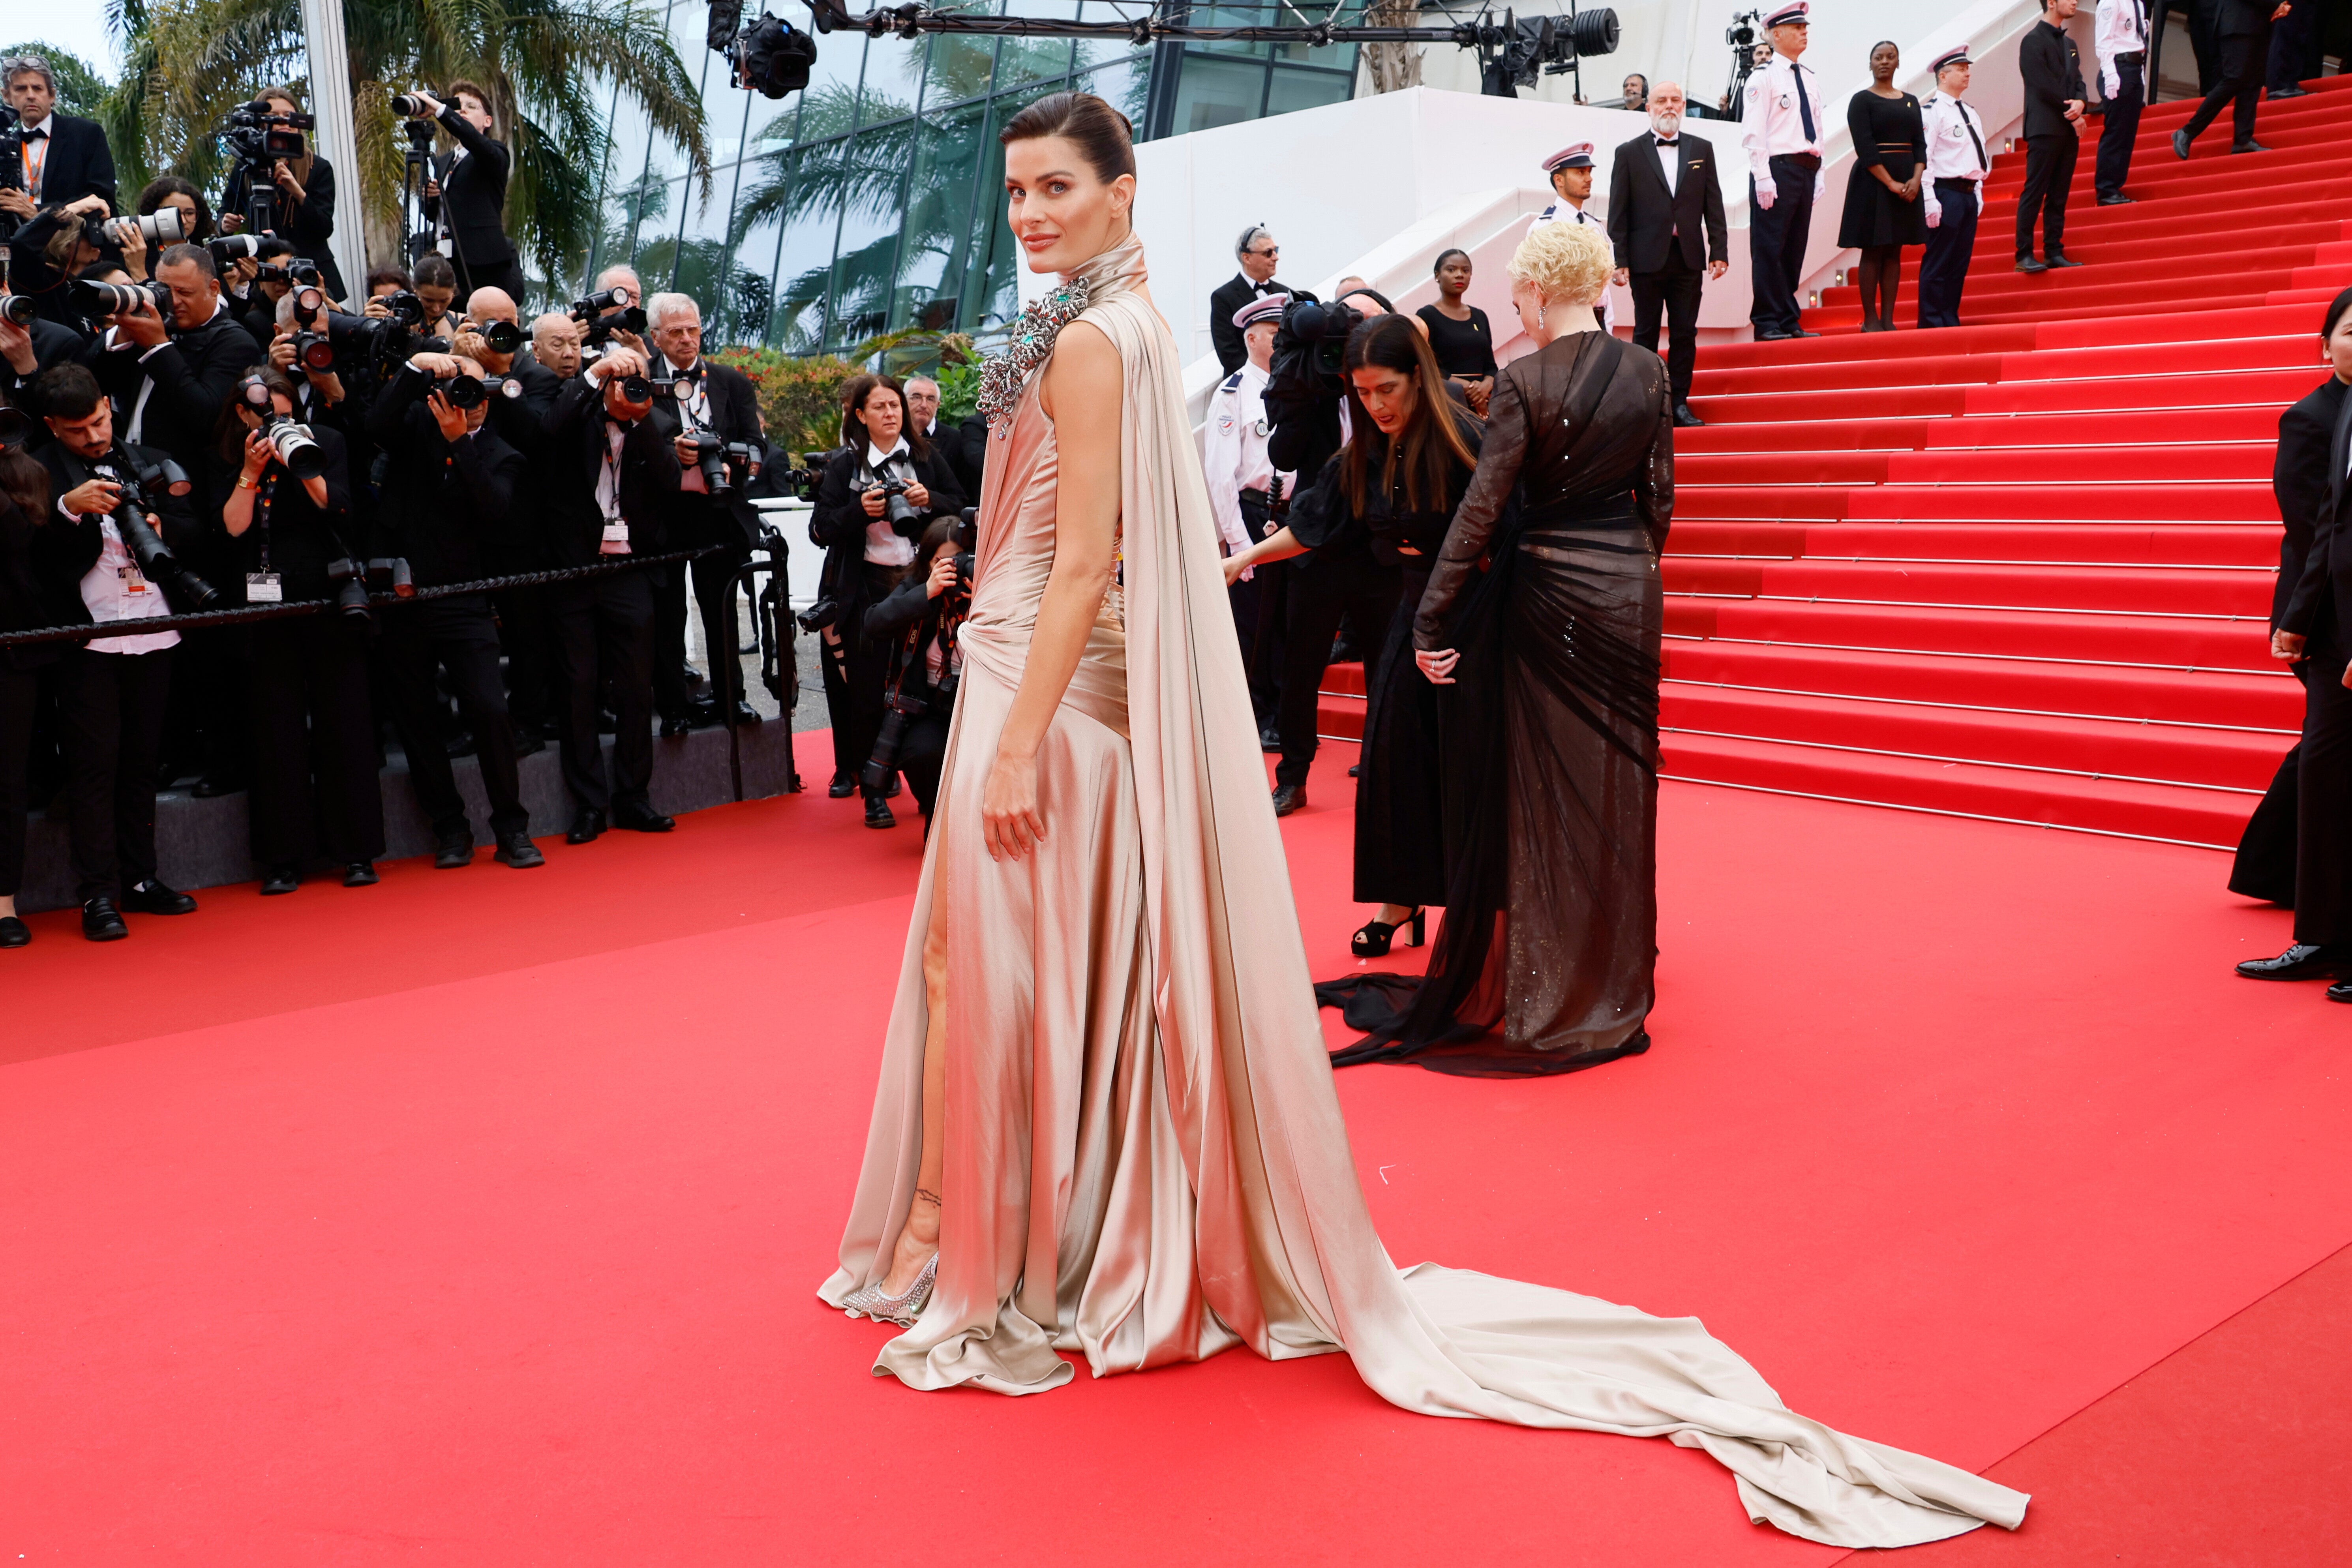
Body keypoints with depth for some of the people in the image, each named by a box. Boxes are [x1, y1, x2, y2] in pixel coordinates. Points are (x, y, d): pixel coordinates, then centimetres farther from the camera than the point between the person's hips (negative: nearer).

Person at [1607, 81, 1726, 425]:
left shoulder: (1701, 150, 11)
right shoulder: (1629, 153, 3)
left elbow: (1713, 204, 9)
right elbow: (1618, 213, 0)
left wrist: (1720, 250, 2)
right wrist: (1619, 260, -7)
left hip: (1688, 258, 2)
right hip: (1647, 258, -2)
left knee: (1685, 333, 3)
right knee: (1646, 333, 3)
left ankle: (1679, 403, 10)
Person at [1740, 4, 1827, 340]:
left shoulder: (1810, 81, 17)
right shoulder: (1763, 78, -4)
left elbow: (1818, 129, 21)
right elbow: (1753, 132, -10)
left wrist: (1818, 174, 14)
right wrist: (1763, 177, -17)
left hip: (1806, 169, 7)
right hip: (1777, 167, -7)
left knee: (1795, 249, 8)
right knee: (1770, 248, -6)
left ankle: (1789, 321, 13)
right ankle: (1768, 323, -2)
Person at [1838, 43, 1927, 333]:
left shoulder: (1911, 102, 13)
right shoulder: (1862, 100, -2)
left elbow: (1920, 144, 8)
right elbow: (1865, 149, -11)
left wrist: (1916, 180, -9)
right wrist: (1891, 184, -17)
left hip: (1907, 182, 5)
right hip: (1873, 181, -5)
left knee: (1894, 252, 5)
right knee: (1873, 252, -3)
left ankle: (1888, 319, 6)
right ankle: (1870, 319, 1)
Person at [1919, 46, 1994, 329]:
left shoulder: (1970, 113, 17)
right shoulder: (1932, 111, -9)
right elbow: (1923, 158, -15)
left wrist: (1978, 193, 17)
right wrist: (1930, 200, -20)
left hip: (1968, 195, 8)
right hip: (1946, 193, -8)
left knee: (1960, 263, 9)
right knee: (1938, 264, -5)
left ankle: (1951, 320, 15)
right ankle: (1932, 324, 0)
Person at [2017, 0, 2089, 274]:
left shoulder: (2069, 44, 20)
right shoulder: (2034, 41, -5)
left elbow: (2077, 80, 16)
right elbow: (2044, 85, -13)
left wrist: (2080, 102, -6)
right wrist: (2072, 113, -10)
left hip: (2068, 129, 8)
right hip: (2045, 128, -8)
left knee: (2059, 195, 6)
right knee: (2034, 193, -8)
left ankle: (2054, 252, 7)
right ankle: (2024, 255, -7)